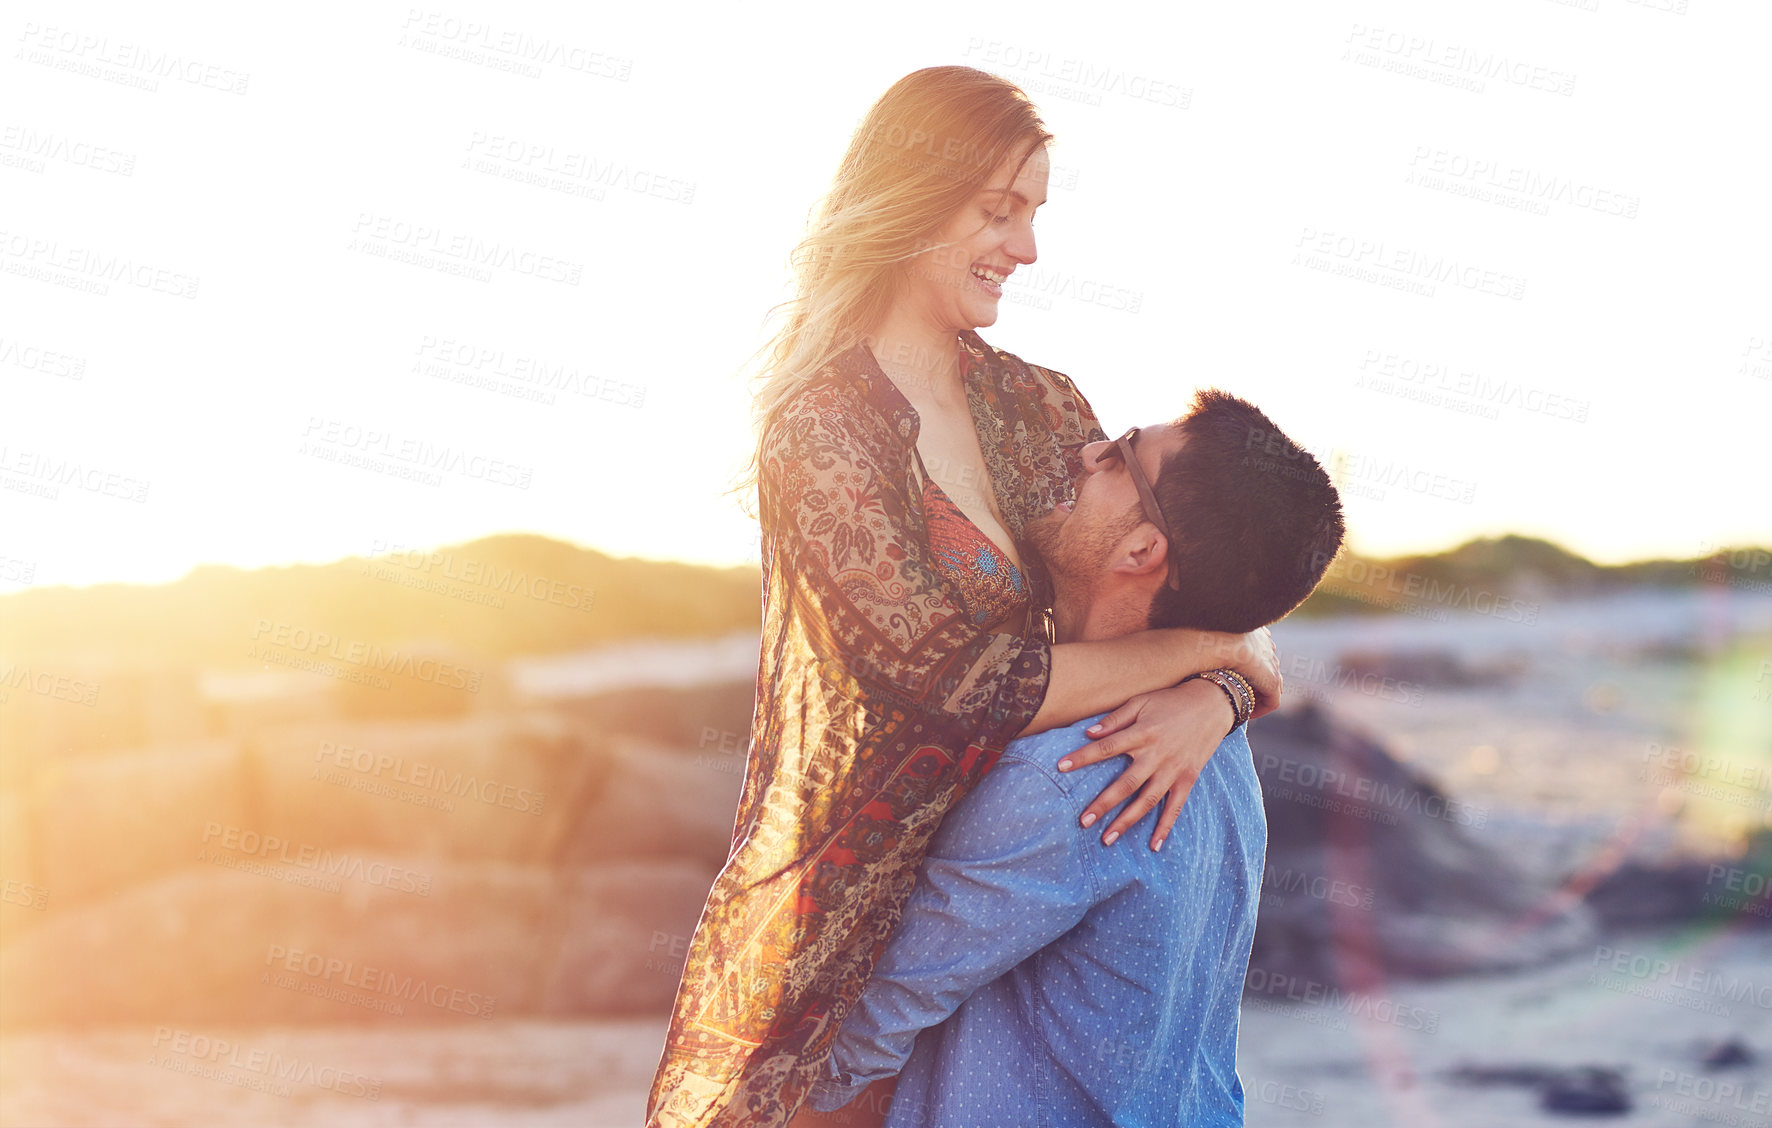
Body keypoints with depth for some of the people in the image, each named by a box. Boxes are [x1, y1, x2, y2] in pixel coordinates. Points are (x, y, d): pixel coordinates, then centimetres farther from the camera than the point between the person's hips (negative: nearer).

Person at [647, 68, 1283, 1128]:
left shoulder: (1040, 408, 5)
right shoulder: (820, 431, -16)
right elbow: (950, 681, -24)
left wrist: (1210, 703, -19)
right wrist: (1212, 645, -16)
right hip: (838, 936, -6)